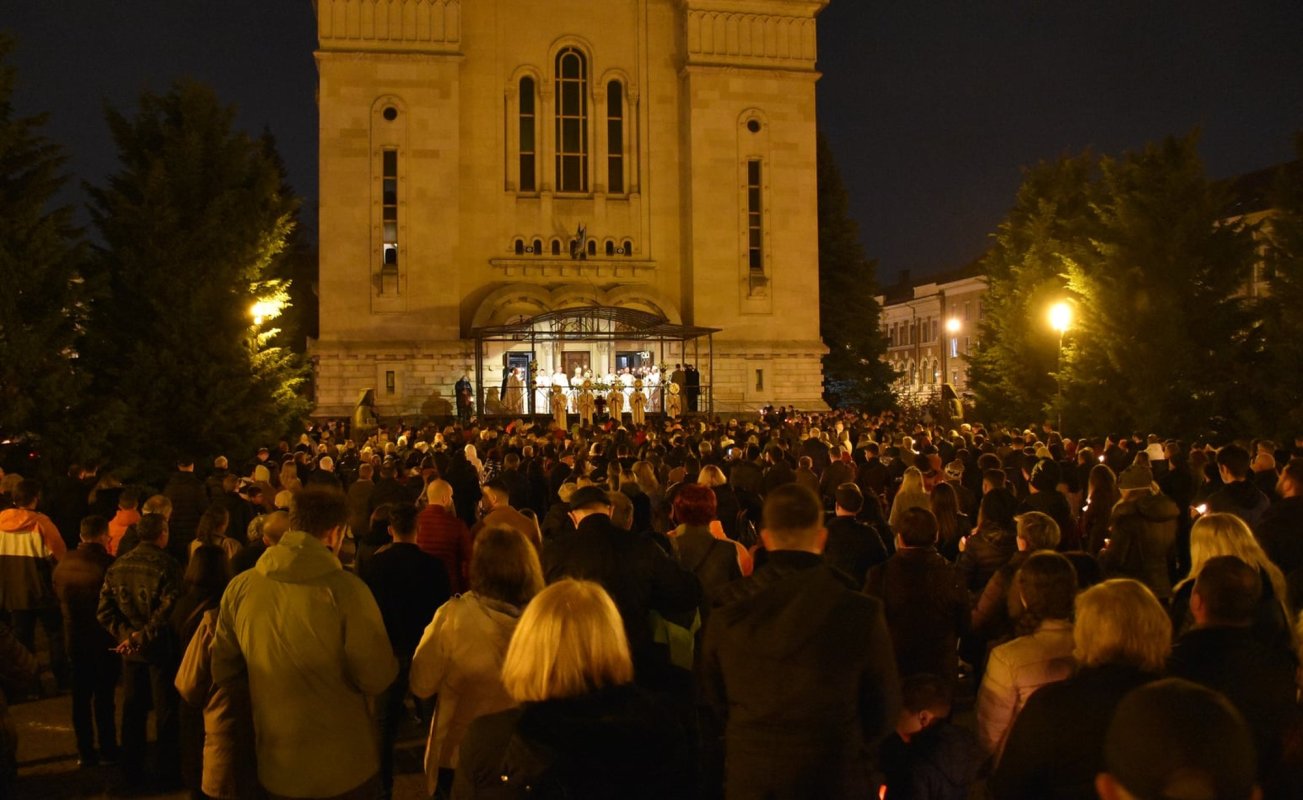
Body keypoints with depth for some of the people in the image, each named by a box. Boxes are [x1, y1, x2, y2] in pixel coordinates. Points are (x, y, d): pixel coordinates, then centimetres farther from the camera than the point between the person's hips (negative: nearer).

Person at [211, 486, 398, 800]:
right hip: (346, 767, -3)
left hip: (276, 766, 3)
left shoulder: (240, 588, -9)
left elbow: (222, 671, 3)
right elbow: (377, 677, -20)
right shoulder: (345, 589, -22)